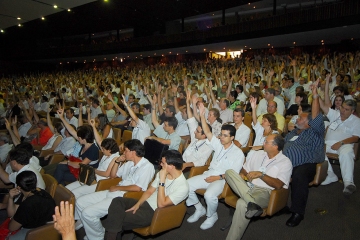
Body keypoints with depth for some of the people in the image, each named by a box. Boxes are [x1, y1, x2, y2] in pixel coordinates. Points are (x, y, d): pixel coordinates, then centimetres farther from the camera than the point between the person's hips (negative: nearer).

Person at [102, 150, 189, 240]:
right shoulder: (162, 173, 2)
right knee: (117, 201, -13)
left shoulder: (183, 187, -22)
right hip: (146, 203, 8)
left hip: (155, 213, -8)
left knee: (119, 219, -19)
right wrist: (137, 204, -5)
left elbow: (161, 204, -25)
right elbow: (149, 191, 10)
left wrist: (162, 180, -28)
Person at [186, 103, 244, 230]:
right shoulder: (218, 144, 9)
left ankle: (212, 216, 0)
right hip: (209, 174, 6)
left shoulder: (238, 153, -5)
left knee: (209, 195, -35)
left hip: (222, 179, -5)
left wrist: (218, 177, -18)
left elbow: (234, 174, -9)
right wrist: (202, 116, -10)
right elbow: (207, 132, -1)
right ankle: (199, 209, 10)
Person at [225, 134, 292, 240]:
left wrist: (261, 174, -19)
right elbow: (244, 169, 21)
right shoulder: (259, 154, 19)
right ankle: (251, 203, -36)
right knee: (229, 172, -19)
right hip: (248, 187, 7)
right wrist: (243, 175, -2)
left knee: (242, 204, -37)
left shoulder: (285, 162, 1)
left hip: (265, 192, -6)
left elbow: (278, 185, -12)